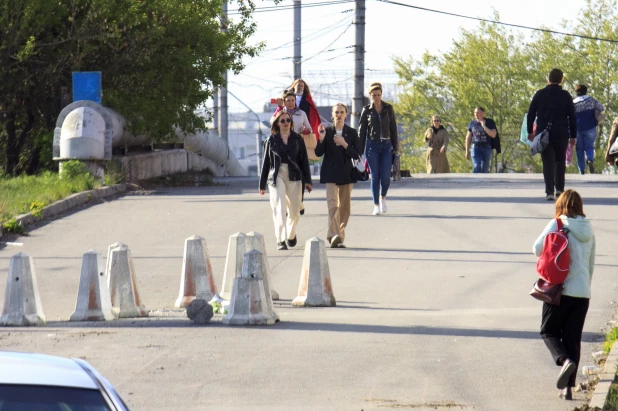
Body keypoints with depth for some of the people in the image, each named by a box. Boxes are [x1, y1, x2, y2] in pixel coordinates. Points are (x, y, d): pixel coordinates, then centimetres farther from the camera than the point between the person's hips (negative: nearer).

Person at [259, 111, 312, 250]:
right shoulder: (271, 140, 5)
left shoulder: (297, 139, 7)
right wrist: (262, 184, 9)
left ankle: (291, 235, 34)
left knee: (294, 211, 8)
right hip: (276, 177, -2)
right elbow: (266, 162, 8)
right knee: (279, 209, -14)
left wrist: (307, 180, 1)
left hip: (294, 177, 2)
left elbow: (304, 160, 7)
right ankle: (280, 240, -19)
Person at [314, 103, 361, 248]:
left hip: (346, 174, 2)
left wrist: (344, 144, -15)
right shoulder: (326, 131, 2)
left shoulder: (352, 133, 5)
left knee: (345, 207, 7)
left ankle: (340, 235, 17)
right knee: (333, 205, -15)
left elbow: (357, 155, 0)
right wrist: (321, 139, -17)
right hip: (331, 174, -2)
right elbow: (318, 153, 0)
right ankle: (334, 236, -24)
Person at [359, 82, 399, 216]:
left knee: (386, 176, -7)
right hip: (372, 145, -1)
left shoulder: (388, 108, 6)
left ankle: (383, 197, 22)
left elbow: (393, 128, 9)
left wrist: (395, 147, 6)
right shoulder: (366, 110, 2)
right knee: (375, 176, -2)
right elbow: (362, 131, 4)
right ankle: (376, 205, 5)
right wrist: (359, 151, 1)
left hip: (386, 145, 1)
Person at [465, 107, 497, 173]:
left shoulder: (489, 122, 0)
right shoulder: (472, 123, 7)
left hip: (486, 148, -1)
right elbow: (468, 137, 14)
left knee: (484, 168, 2)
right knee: (476, 167, -15)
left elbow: (493, 135, -10)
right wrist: (467, 151, 11)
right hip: (476, 147, 1)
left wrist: (484, 126, -17)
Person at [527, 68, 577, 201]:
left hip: (544, 134, 0)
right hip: (561, 134, 0)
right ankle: (559, 189, 7)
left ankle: (549, 191, -10)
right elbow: (572, 117, 1)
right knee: (560, 161, 16)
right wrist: (573, 135, 7)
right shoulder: (566, 96, 0)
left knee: (548, 162, 0)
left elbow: (531, 114, 3)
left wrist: (530, 131, 12)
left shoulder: (540, 94, 1)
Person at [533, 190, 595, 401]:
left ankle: (564, 360, -19)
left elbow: (538, 248, -10)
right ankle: (568, 387, 4)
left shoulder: (557, 224, -6)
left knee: (549, 331, 10)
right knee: (573, 338, 9)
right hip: (583, 291, 4)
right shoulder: (588, 230, 10)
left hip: (560, 289, -4)